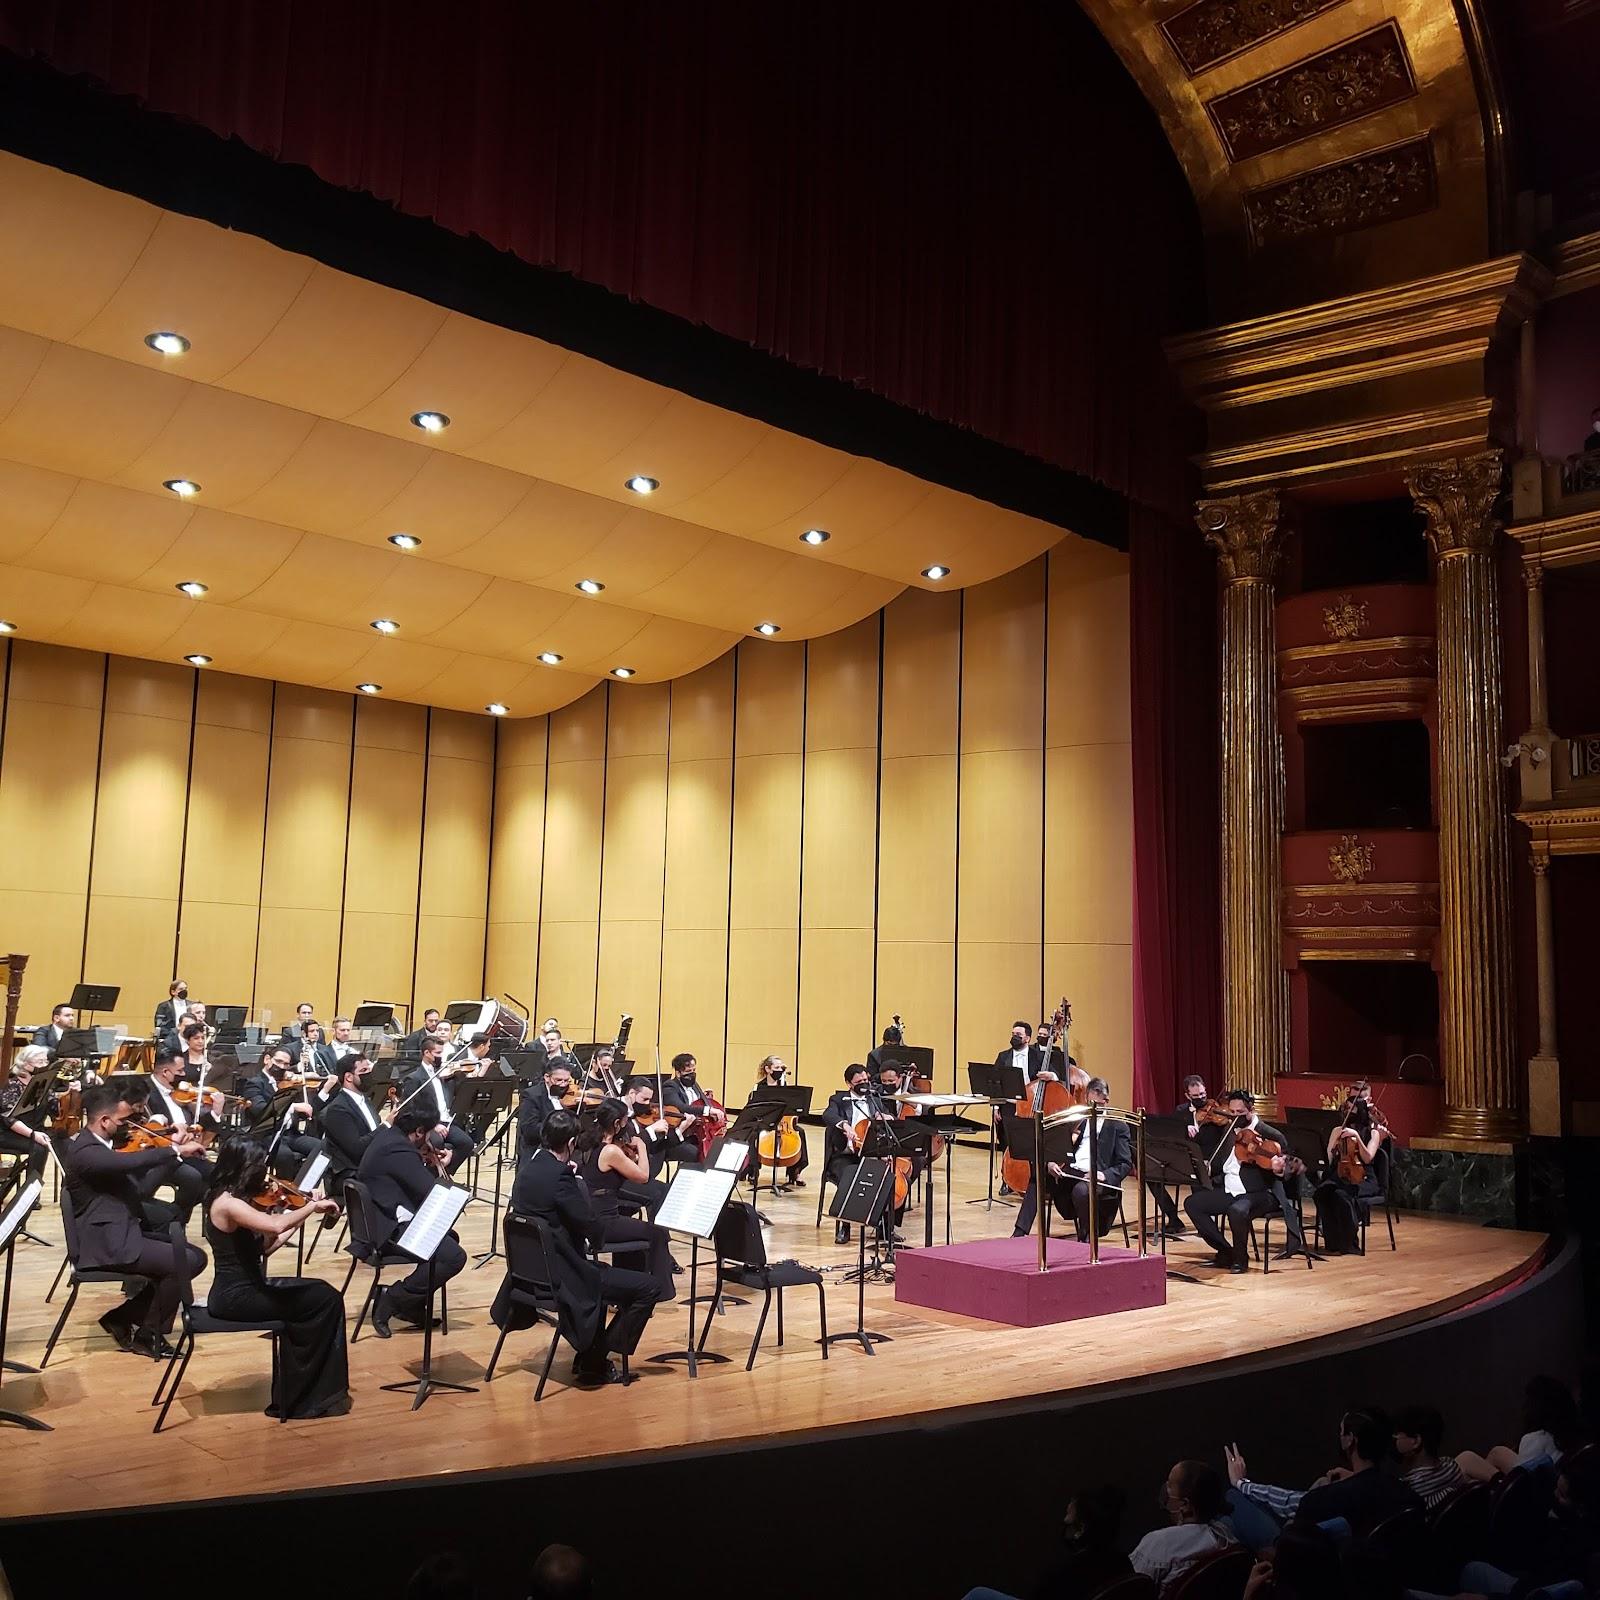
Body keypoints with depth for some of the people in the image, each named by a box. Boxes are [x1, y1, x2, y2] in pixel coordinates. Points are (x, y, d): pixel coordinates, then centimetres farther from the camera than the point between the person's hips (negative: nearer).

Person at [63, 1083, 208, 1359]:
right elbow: (129, 1162, -37)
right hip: (106, 1243, -10)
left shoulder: (104, 1145, 14)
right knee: (188, 1261, -18)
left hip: (119, 1236, 10)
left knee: (192, 1254, 7)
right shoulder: (84, 1151, -17)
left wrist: (176, 1151, 5)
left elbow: (143, 1183, 15)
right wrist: (176, 1150, -28)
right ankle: (149, 1334, 0)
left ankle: (123, 1316, 11)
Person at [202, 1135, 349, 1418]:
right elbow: (275, 1225, -36)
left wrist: (303, 1217, 7)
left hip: (244, 1288, 9)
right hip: (235, 1297, -9)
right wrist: (312, 1205, -23)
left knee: (322, 1292, 2)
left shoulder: (235, 1198, 9)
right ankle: (302, 1398, 3)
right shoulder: (227, 1203, -20)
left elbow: (264, 1247, 11)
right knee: (325, 1301, -9)